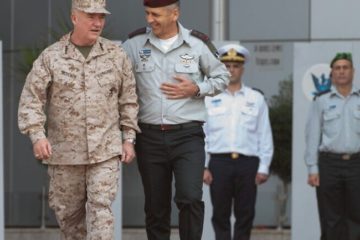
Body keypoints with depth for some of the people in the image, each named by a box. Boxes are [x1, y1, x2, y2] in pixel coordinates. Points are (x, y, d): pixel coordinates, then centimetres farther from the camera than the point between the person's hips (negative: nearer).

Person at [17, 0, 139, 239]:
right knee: (68, 212, 10)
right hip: (64, 153, 1)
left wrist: (128, 139, 6)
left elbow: (128, 99, 10)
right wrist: (37, 135, -16)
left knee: (101, 208, -10)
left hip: (106, 151, 0)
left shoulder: (116, 55, 4)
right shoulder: (51, 57, -1)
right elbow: (31, 100, -3)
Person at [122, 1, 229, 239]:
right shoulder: (135, 43, 2)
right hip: (150, 136, 2)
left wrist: (196, 89, -6)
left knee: (190, 198, -17)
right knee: (156, 207, 7)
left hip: (187, 135, -2)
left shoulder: (197, 43, 1)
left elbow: (222, 77, 12)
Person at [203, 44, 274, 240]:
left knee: (245, 216, 3)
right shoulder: (210, 99, 8)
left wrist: (264, 167, 1)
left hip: (248, 163, 1)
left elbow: (265, 135, 9)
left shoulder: (256, 99, 11)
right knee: (220, 216, 1)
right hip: (219, 162, -1)